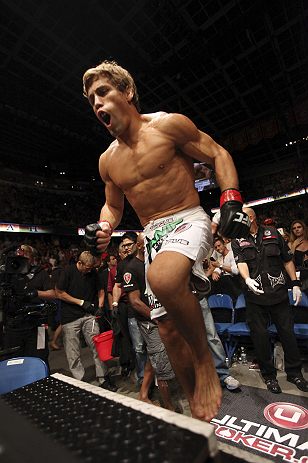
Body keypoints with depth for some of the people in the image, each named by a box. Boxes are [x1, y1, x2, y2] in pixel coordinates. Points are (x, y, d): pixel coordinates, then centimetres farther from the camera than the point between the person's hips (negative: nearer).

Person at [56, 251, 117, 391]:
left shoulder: (93, 273, 4)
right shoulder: (67, 272, -7)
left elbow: (100, 290, 15)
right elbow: (60, 294, -7)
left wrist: (100, 306, -1)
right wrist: (81, 302, -9)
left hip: (89, 315, 3)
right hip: (70, 317, -2)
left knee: (98, 347, 2)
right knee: (73, 354, 5)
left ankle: (103, 379, 16)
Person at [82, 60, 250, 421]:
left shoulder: (168, 125, -4)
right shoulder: (107, 161, 11)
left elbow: (218, 154, 0)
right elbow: (113, 205, 20)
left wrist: (231, 200, -14)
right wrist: (104, 228, -1)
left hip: (188, 221, -5)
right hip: (152, 235, 6)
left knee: (162, 277, -38)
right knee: (168, 330, 6)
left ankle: (205, 361, -8)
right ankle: (197, 408, 30)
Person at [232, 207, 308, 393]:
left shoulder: (273, 233, 5)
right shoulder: (238, 242, 2)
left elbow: (288, 260, 9)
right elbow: (241, 263, -12)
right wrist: (248, 279, -32)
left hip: (279, 293, 1)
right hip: (255, 296, -1)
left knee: (288, 332, 10)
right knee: (260, 336, 6)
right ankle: (269, 376, 26)